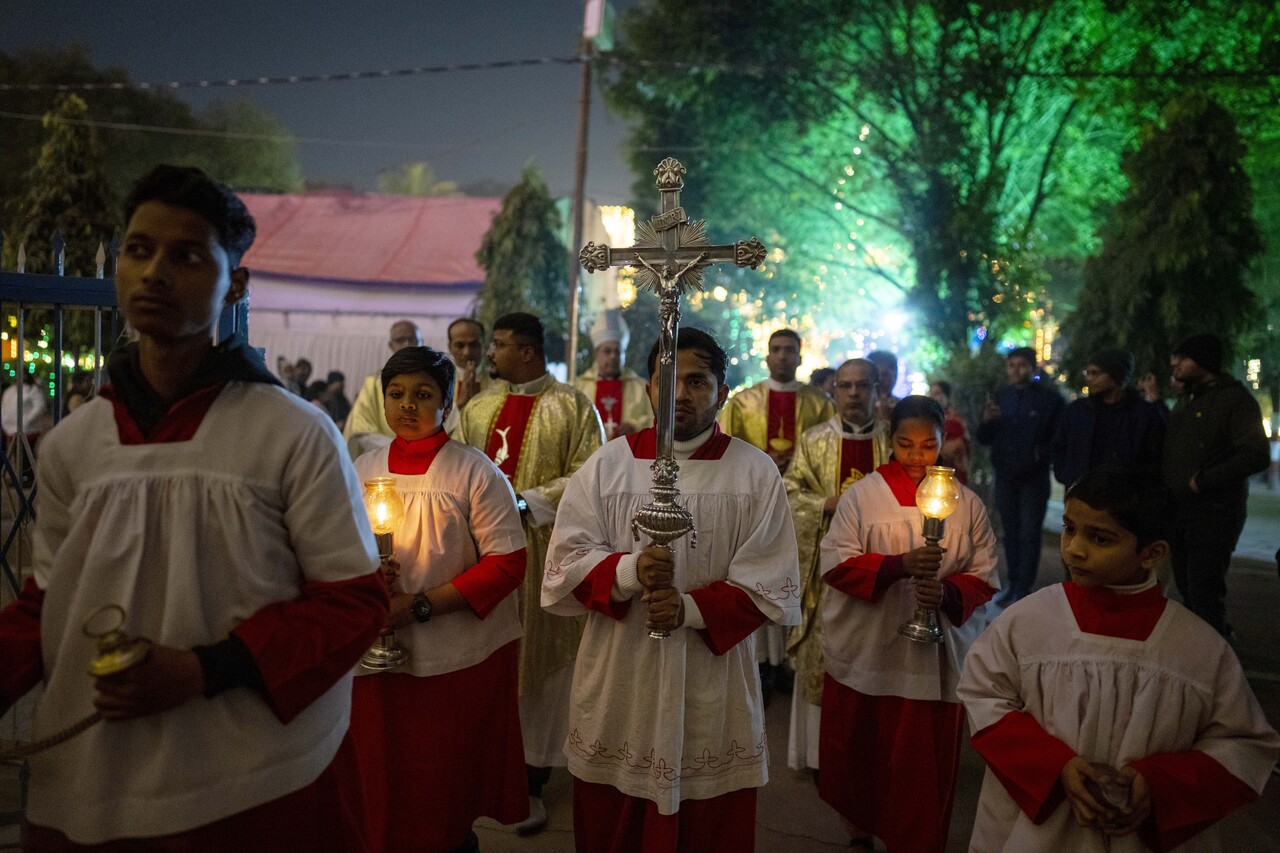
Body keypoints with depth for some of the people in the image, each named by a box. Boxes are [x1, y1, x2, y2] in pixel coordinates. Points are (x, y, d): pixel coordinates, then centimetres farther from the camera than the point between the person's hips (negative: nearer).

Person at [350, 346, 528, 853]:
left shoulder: (475, 471, -7)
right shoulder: (363, 470, 7)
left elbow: (507, 562, -12)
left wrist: (421, 604, -18)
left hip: (459, 661, -4)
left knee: (446, 802, 7)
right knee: (383, 797, 12)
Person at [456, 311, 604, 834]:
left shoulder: (573, 407, -3)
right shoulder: (479, 406, 14)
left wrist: (525, 502, -17)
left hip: (542, 552, -4)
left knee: (536, 660, 2)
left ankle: (532, 784, 14)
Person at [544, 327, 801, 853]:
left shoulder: (756, 474, -2)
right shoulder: (608, 464, 1)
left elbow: (771, 587, -5)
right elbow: (566, 562, -1)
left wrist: (692, 608, -18)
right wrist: (628, 571, -19)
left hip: (712, 687, -1)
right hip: (618, 685, 1)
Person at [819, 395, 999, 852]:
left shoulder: (968, 504, 2)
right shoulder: (861, 495, -3)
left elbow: (984, 578, 2)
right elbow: (835, 565, -8)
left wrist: (948, 593, -19)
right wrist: (900, 565, -23)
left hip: (935, 655, 1)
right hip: (864, 651, 0)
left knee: (922, 765, 5)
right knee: (858, 754, 13)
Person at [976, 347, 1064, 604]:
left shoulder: (1050, 397, -3)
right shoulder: (1001, 397, 9)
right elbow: (985, 439, 9)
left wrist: (1041, 456, -19)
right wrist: (986, 422, -11)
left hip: (1034, 478, -4)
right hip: (1005, 477, 4)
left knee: (1029, 534, -3)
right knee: (1010, 532, 9)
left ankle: (1023, 589, -1)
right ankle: (1013, 584, 16)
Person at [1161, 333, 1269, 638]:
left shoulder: (1236, 398, -8)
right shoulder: (1185, 400, 17)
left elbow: (1257, 455, -19)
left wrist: (1202, 481, -18)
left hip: (1214, 513, -7)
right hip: (1178, 511, 7)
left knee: (1205, 594, -6)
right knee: (1188, 590, 11)